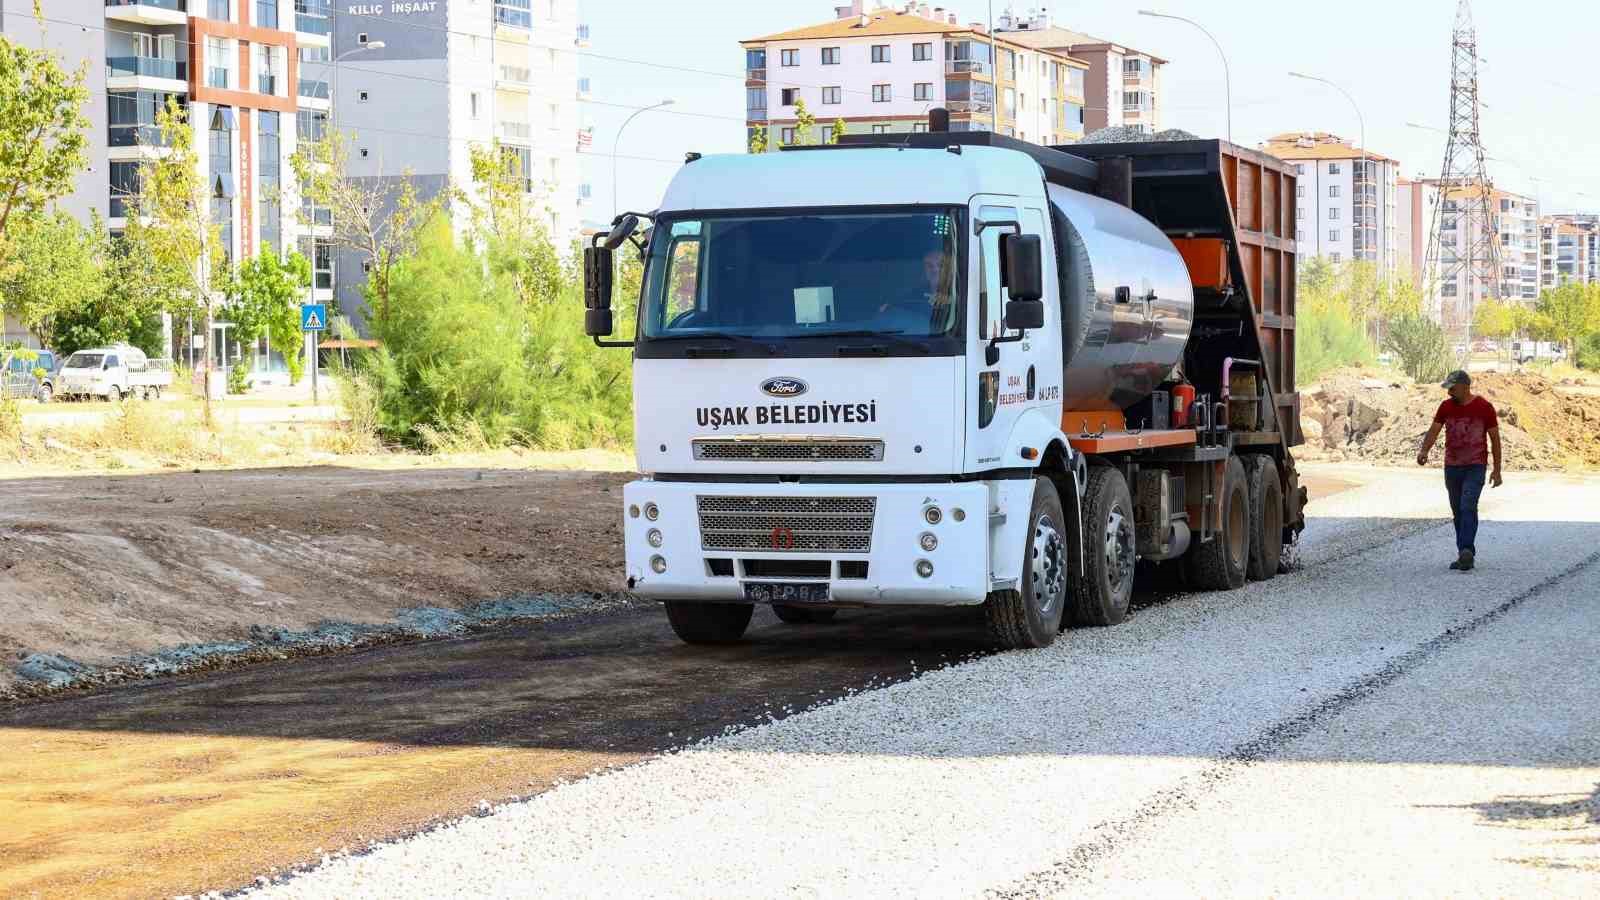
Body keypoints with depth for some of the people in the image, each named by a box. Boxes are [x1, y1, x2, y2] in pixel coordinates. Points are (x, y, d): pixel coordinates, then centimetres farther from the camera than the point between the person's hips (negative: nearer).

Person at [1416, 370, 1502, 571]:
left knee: (1468, 507, -18)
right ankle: (1465, 555, 16)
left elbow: (1495, 438, 0)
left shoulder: (1484, 407, -5)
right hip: (1452, 467, 5)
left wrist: (1497, 470, -1)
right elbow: (1434, 430, -2)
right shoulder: (1446, 407, 5)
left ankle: (1466, 551, -24)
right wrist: (1424, 450, -22)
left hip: (1475, 467, -5)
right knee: (1458, 512, 9)